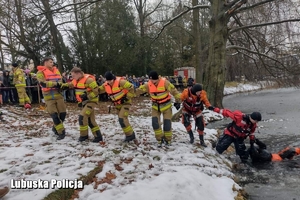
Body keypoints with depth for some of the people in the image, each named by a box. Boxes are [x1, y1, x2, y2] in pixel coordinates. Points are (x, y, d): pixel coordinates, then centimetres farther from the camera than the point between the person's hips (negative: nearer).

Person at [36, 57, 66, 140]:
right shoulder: (40, 72, -3)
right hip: (49, 97, -4)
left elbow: (60, 81, 9)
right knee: (54, 115, -5)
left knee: (63, 113, 4)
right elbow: (43, 83, -17)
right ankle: (61, 132, 5)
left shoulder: (56, 70, 14)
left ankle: (55, 127, 29)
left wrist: (59, 85, -14)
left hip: (58, 95, 5)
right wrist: (55, 84, -22)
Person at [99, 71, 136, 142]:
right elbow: (98, 90, 10)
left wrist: (127, 97, -20)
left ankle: (130, 135, -5)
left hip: (125, 103, -8)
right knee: (123, 120, 13)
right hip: (117, 104, 8)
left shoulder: (120, 81, -25)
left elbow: (131, 88, -24)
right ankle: (129, 134, 27)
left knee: (122, 119, -18)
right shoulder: (105, 85, -4)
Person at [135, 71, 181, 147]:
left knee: (167, 124, -1)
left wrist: (177, 101, -15)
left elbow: (174, 91, -18)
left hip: (166, 105, -3)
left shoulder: (164, 82, -23)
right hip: (155, 106, 3)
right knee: (155, 123, -8)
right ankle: (160, 139, 14)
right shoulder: (148, 85, -12)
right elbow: (139, 90, -6)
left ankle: (168, 139, 24)